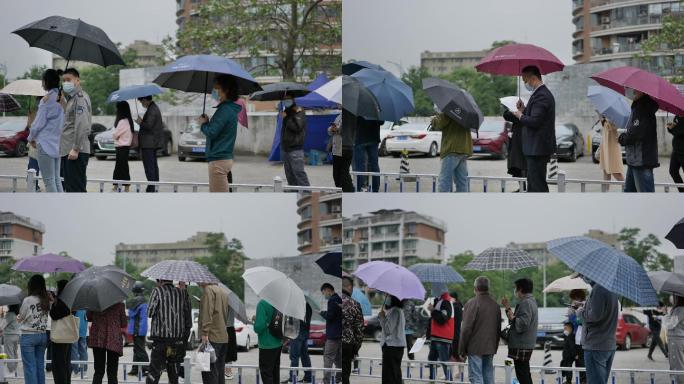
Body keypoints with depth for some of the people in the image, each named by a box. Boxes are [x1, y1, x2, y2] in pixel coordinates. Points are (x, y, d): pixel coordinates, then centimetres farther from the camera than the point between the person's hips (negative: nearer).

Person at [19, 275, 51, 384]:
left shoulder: (27, 300, -13)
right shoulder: (46, 300, 2)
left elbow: (21, 319, -2)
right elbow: (46, 317, 7)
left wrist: (19, 317, 17)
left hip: (29, 335, -5)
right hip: (43, 335, 5)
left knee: (30, 367, -2)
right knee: (40, 366, 12)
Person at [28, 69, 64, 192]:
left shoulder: (46, 99, -13)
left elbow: (39, 123, -10)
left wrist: (31, 138, 6)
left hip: (46, 144, -7)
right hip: (58, 143, 7)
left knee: (49, 180, -3)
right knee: (56, 179, 12)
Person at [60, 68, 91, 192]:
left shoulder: (80, 98, -11)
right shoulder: (71, 98, 21)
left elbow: (82, 125, -20)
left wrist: (75, 149, -23)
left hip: (76, 153, -10)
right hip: (67, 151, 10)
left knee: (76, 188, -10)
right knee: (69, 187, 12)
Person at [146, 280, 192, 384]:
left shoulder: (157, 291, -4)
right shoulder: (182, 293, 9)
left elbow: (150, 312, -7)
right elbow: (188, 318, 9)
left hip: (161, 337, -4)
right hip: (178, 339, 4)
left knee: (154, 370, -5)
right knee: (173, 371, 12)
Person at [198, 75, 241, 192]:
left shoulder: (225, 110, -16)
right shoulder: (230, 109, 15)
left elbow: (211, 133, -20)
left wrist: (203, 124, -2)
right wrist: (207, 123, 5)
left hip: (219, 160, -10)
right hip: (225, 157, 10)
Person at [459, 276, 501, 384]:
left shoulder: (472, 304, -12)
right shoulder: (495, 305, 11)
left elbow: (466, 329, -13)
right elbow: (498, 328, 17)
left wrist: (461, 349, -6)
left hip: (475, 348, -7)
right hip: (490, 348, 7)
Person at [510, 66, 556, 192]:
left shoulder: (541, 96, -18)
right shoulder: (543, 93, 16)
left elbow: (534, 121, -23)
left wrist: (520, 116, -7)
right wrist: (524, 110, 8)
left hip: (538, 149, -11)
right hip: (536, 148, 11)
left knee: (538, 185, -9)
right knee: (533, 183, 15)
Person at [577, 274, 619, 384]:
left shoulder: (598, 288, -16)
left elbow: (595, 315, -22)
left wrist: (581, 312, -4)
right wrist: (585, 308, 14)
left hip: (596, 346, -9)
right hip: (610, 345, 9)